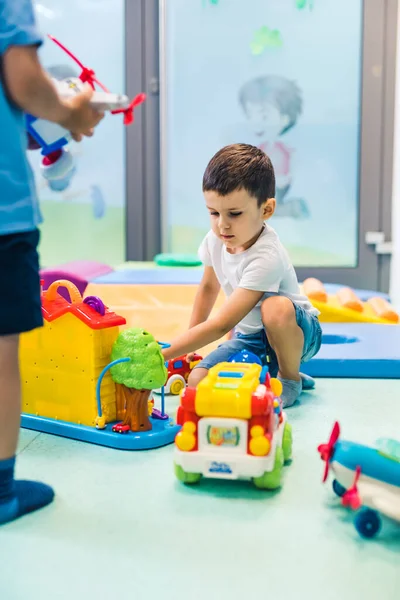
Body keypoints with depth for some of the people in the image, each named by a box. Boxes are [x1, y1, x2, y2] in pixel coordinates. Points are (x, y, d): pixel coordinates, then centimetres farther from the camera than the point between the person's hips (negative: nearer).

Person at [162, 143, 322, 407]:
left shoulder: (266, 257, -33)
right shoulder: (215, 240, -11)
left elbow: (222, 324, -36)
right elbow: (209, 287, 10)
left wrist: (163, 354, -38)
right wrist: (188, 343, 8)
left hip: (295, 331, -6)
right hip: (248, 337, 6)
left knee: (275, 307, -40)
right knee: (197, 383, -16)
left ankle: (290, 379, -12)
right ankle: (269, 369, 8)